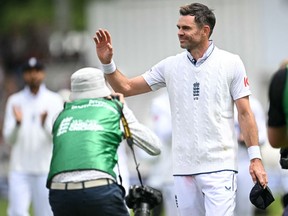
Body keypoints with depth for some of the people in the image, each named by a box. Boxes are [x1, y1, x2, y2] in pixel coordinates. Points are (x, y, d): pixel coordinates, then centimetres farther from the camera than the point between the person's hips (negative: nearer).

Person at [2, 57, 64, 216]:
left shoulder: (54, 100, 4)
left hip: (46, 169, 0)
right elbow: (8, 139, 1)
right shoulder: (15, 101, 7)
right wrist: (17, 123, -19)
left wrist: (45, 124, -27)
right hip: (19, 169, 1)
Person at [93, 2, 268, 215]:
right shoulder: (170, 66, 7)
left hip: (220, 166, -4)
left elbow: (245, 113, 0)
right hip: (183, 168, 4)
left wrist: (255, 158, -6)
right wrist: (107, 62, -4)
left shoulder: (231, 63, 0)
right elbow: (126, 87, 12)